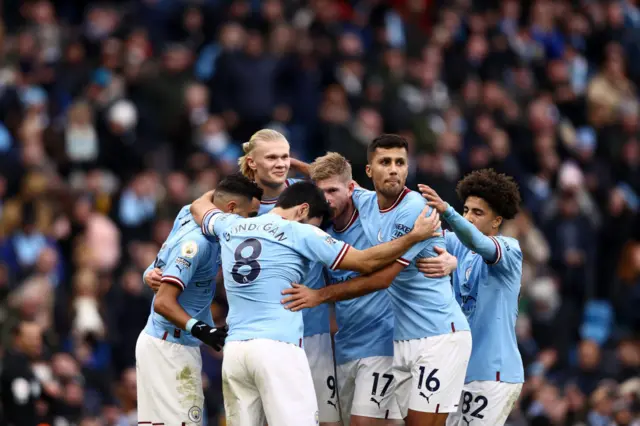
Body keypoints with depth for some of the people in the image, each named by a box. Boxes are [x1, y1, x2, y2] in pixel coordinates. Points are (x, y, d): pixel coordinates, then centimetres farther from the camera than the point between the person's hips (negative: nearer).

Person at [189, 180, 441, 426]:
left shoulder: (230, 226, 16)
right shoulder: (299, 233, 1)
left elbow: (198, 208, 40)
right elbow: (366, 262, 2)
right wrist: (415, 236, 11)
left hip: (234, 349, 6)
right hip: (278, 347, -6)